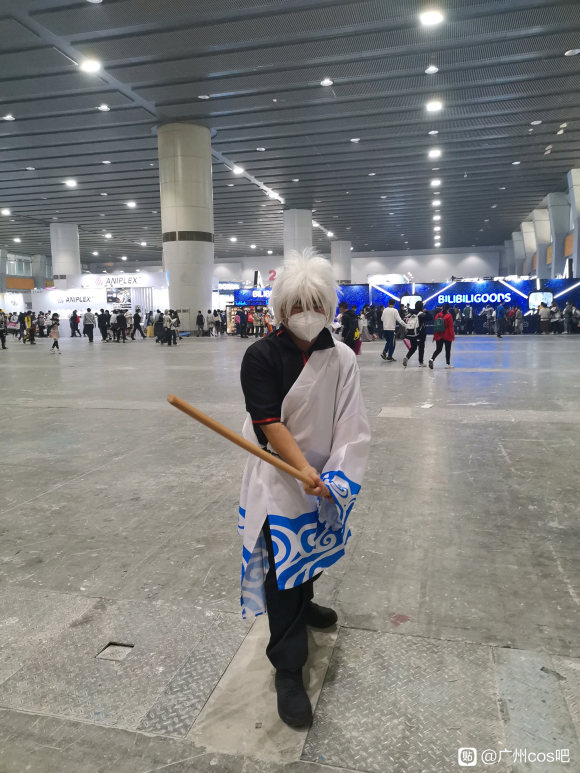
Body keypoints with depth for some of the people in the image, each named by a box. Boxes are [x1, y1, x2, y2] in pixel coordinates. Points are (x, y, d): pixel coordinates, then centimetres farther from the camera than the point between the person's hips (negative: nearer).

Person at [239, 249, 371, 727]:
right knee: (282, 563, -1)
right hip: (279, 479, -4)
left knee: (309, 548, 25)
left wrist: (337, 476, -21)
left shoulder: (343, 359, -5)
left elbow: (352, 426, -9)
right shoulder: (261, 357, -15)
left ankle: (303, 603, 56)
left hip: (323, 479, 4)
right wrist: (305, 470, -31)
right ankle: (288, 668, 16)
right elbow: (270, 424, -22)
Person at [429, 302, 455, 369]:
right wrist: (452, 335, -8)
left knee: (438, 349, 10)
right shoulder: (449, 316, -11)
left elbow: (435, 326, 6)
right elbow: (451, 327, -13)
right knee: (448, 350, 9)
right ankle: (448, 364, 15)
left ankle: (432, 359, -13)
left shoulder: (437, 315, 1)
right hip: (447, 336, -4)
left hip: (438, 336, 4)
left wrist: (435, 336, 12)